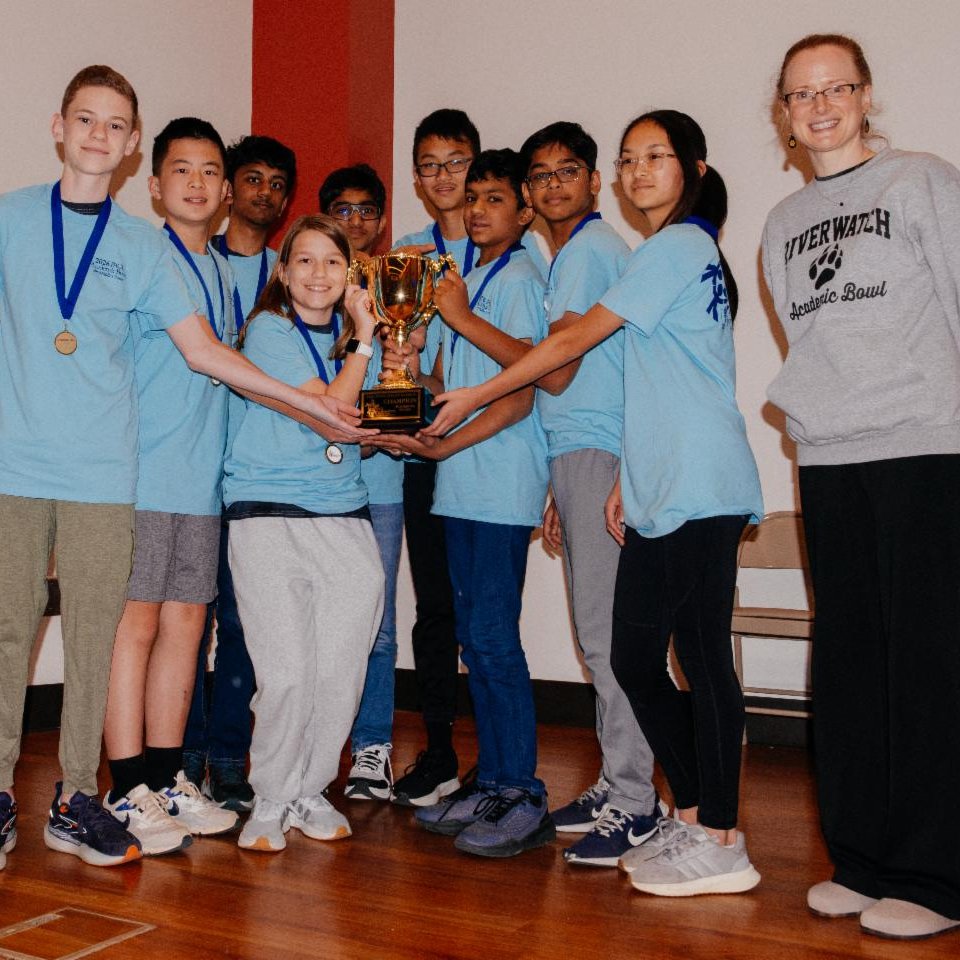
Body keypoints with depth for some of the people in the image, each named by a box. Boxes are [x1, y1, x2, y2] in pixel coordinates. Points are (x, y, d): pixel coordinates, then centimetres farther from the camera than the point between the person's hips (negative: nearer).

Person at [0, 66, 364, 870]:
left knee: (93, 636, 2)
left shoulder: (141, 245, 9)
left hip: (102, 473, 1)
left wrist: (310, 402, 1)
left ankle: (78, 797, 14)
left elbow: (204, 351, 6)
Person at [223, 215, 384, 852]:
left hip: (346, 518, 5)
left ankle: (311, 790, 20)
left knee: (342, 674, 2)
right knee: (287, 674, -8)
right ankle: (271, 800, 12)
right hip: (270, 514, -5)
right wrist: (365, 341, -5)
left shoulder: (352, 336, 16)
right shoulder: (269, 330, -1)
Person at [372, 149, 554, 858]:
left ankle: (525, 798, 1)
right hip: (462, 485, 9)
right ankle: (491, 784, 20)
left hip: (500, 487, -9)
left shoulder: (518, 280, -6)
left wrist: (444, 446, -18)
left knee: (493, 638, -8)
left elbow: (520, 396, -13)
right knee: (476, 638, 11)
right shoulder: (472, 280, 20)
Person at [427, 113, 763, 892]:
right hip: (661, 493, 10)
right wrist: (629, 482, 18)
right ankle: (693, 814, 21)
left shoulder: (676, 245, -6)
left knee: (701, 656, -5)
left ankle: (721, 842, 4)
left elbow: (574, 340, -7)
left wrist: (473, 398, -2)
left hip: (698, 491, -10)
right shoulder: (685, 251, 23)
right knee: (635, 658, 10)